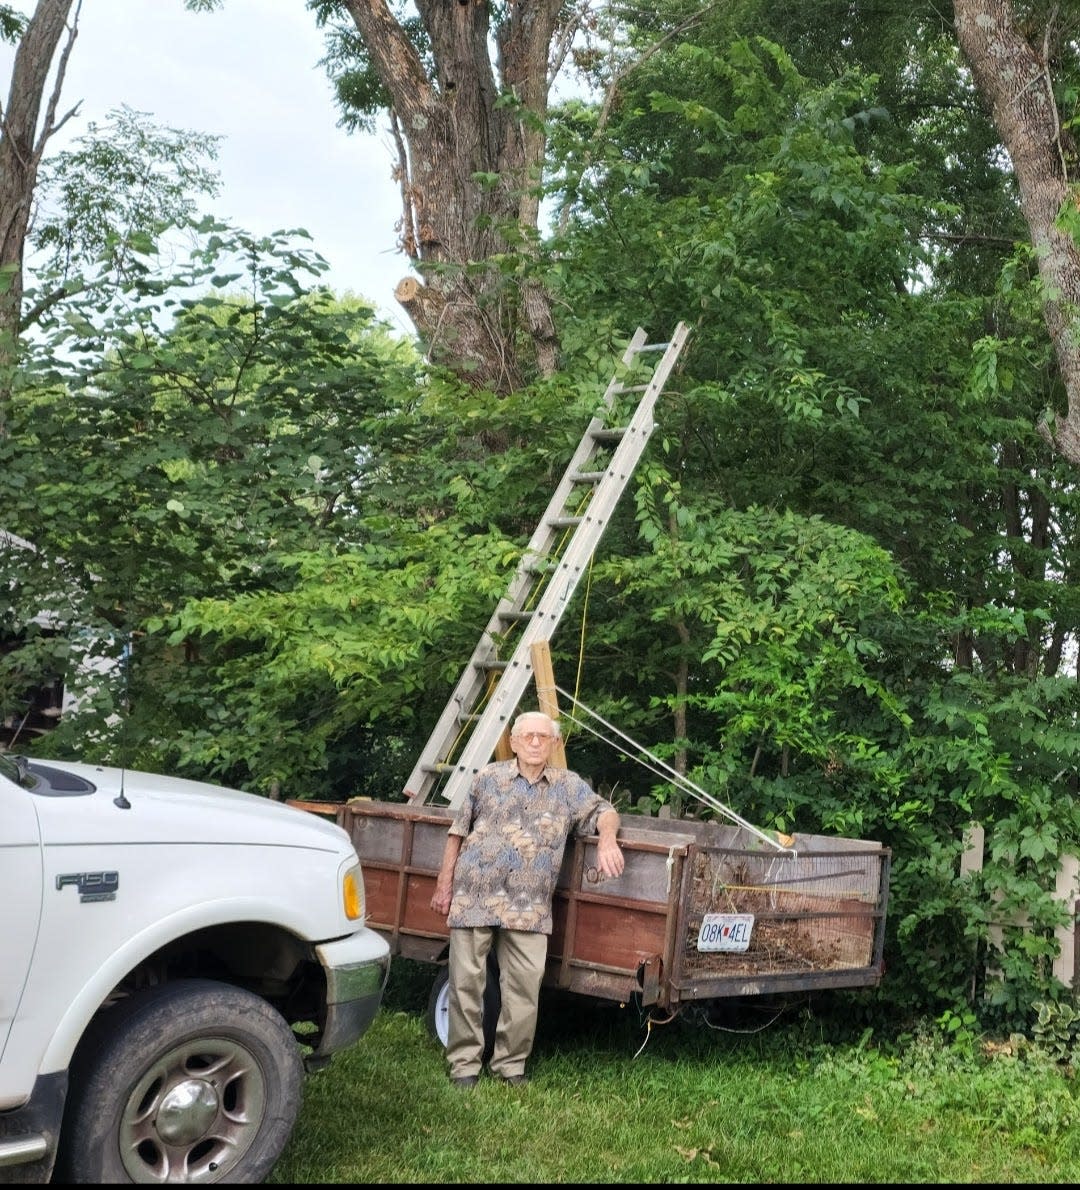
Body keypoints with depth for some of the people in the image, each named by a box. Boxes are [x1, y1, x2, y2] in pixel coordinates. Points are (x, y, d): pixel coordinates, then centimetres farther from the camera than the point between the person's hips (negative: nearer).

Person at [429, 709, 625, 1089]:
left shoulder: (569, 786, 10)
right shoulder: (489, 778, 6)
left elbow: (604, 812, 10)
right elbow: (458, 832, 9)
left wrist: (607, 839, -14)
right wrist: (444, 885, 7)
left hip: (528, 907, 1)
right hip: (473, 898, -1)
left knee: (525, 987, -2)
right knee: (467, 982, 3)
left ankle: (510, 1063, 14)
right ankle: (464, 1063, 14)